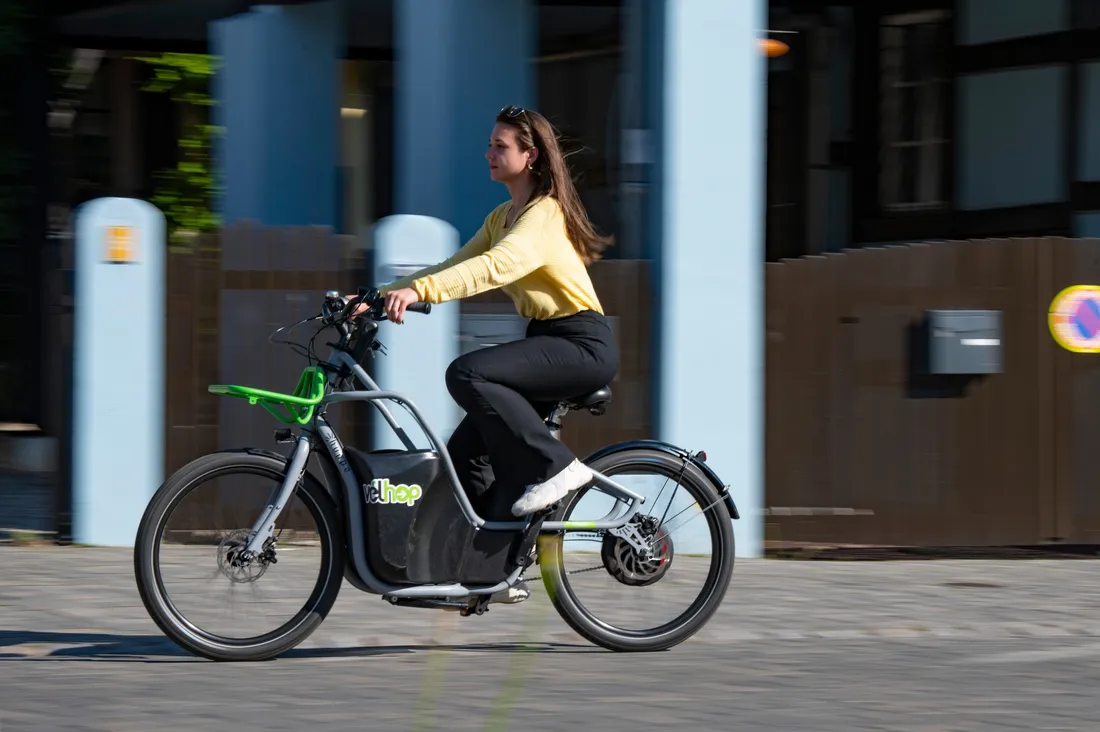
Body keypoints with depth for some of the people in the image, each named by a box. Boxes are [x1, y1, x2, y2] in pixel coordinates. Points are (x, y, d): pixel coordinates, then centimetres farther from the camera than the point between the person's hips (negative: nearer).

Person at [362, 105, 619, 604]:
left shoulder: (545, 214, -15)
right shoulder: (502, 217, 15)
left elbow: (495, 267, -32)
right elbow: (457, 266, 9)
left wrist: (418, 290, -43)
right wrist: (382, 296, -3)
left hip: (582, 343, -9)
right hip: (548, 341, 9)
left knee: (468, 374, -28)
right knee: (465, 452, 1)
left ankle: (555, 467, -18)